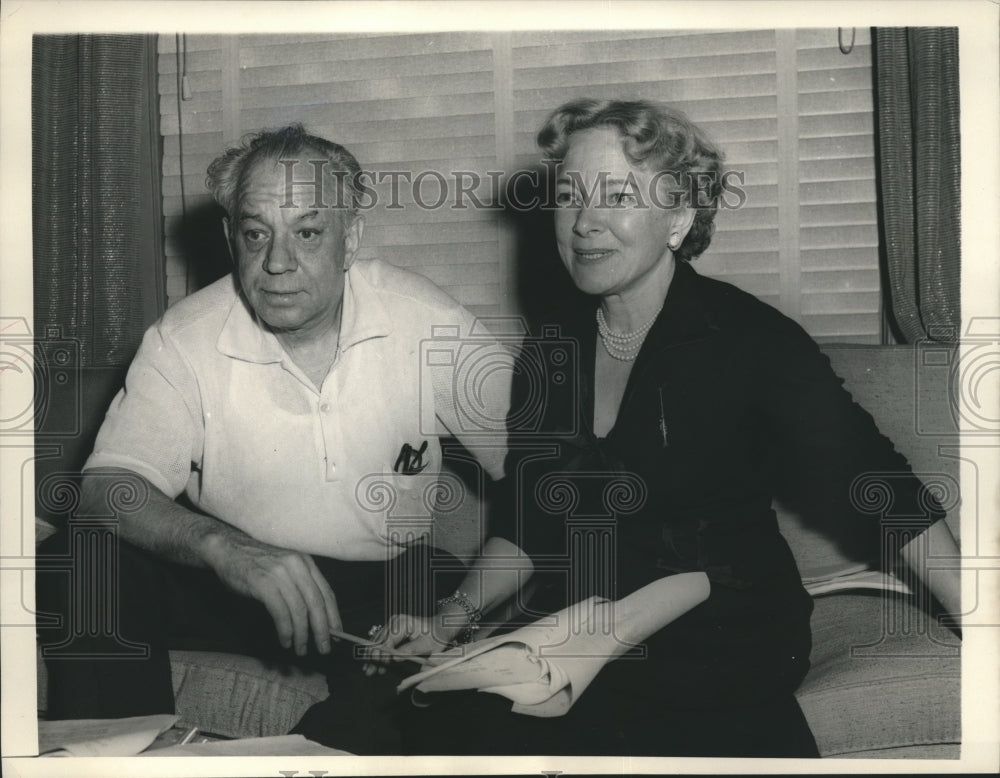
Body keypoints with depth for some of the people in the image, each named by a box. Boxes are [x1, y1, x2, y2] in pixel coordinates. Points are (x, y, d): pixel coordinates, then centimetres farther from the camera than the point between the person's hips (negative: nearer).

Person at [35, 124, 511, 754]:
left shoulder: (431, 324, -10)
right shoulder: (185, 341, -10)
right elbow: (109, 489, -20)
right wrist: (224, 546, -40)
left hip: (387, 584, -1)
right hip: (232, 581, 1)